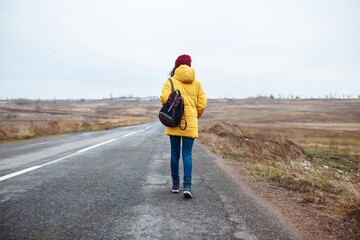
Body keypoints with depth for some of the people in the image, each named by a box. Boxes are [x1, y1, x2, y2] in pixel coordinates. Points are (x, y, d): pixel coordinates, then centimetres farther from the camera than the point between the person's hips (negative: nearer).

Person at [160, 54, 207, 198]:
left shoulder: (171, 81, 0)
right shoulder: (196, 83, 6)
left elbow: (164, 98, -14)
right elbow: (202, 103, 3)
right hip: (190, 123, 1)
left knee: (175, 154, 11)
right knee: (187, 154, 4)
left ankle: (175, 184, 20)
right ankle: (187, 185, -8)